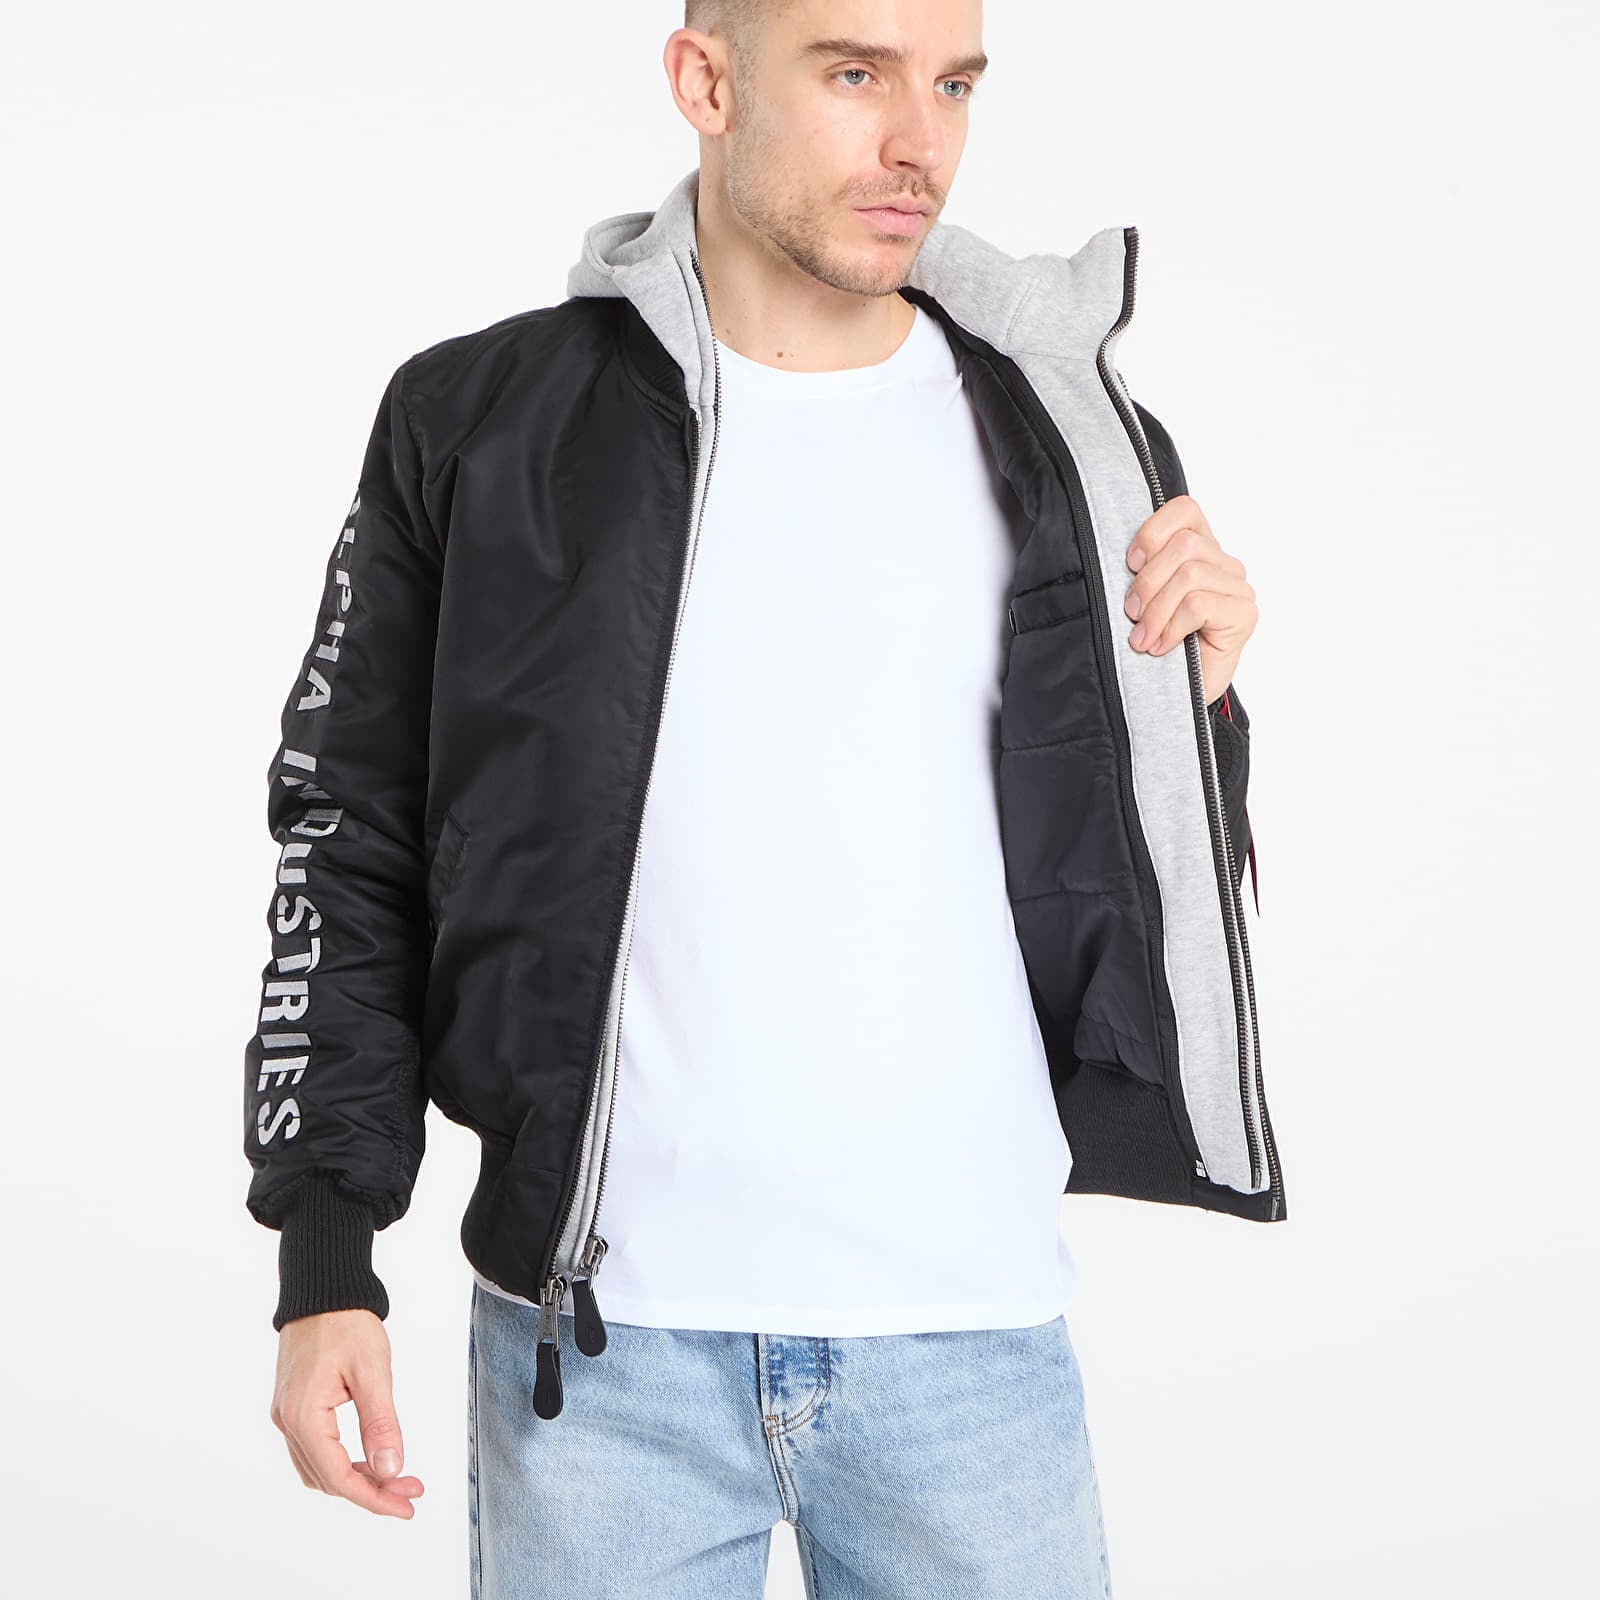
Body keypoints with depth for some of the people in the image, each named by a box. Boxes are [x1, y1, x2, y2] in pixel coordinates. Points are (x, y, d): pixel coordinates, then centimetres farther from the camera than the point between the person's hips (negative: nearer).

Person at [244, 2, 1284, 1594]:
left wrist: (1192, 698, -8)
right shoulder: (482, 422, 0)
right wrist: (325, 1262, -1)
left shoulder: (1065, 442, 4)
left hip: (975, 1338, 2)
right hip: (599, 1341, -1)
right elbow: (353, 851, 4)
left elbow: (1158, 914, 11)